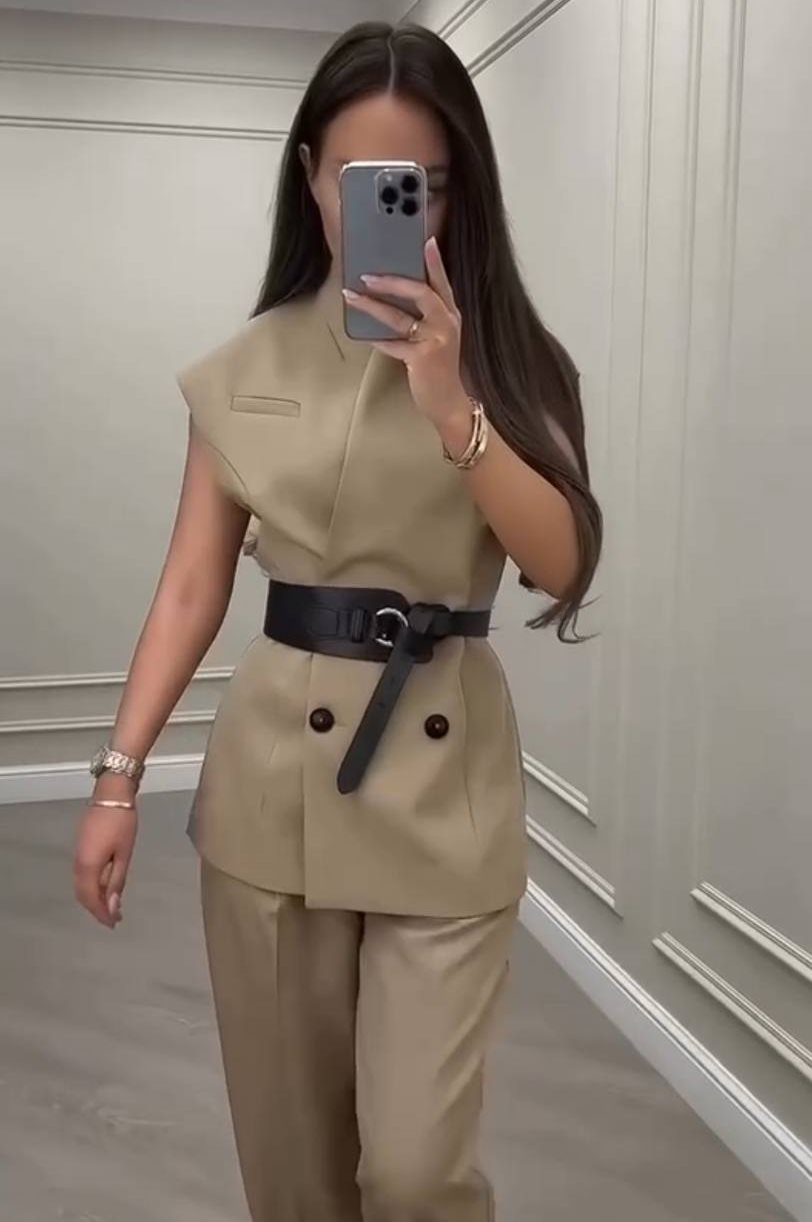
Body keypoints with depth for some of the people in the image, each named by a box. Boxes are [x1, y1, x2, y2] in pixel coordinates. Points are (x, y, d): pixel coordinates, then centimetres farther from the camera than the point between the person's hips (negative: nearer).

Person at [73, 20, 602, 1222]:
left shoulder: (508, 359, 1)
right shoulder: (246, 367, 3)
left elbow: (562, 567, -11)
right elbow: (194, 583, 4)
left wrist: (451, 407, -24)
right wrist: (119, 774, 0)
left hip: (445, 779, -1)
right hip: (272, 777, 2)